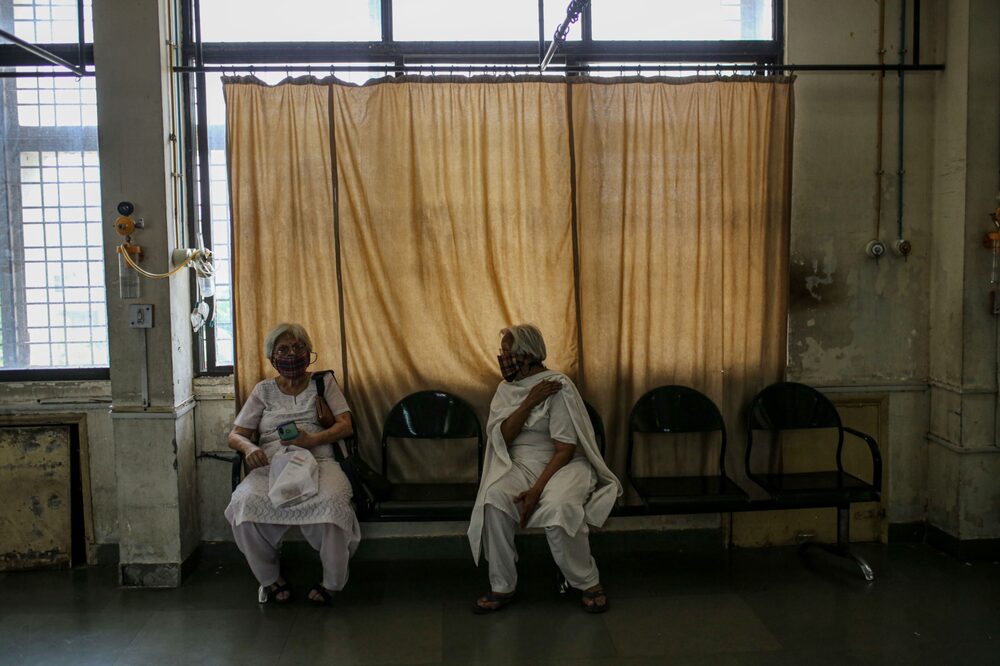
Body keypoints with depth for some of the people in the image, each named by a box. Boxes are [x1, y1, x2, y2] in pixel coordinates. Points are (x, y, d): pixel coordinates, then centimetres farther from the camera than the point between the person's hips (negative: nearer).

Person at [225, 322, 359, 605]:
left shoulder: (324, 382, 18)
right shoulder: (263, 390, 21)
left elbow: (346, 426, 6)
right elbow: (235, 435, 16)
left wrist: (311, 440, -13)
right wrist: (249, 447, -10)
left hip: (318, 462, -1)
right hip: (271, 464, 2)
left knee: (331, 503, -37)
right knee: (246, 503, -33)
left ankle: (332, 581, -13)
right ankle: (270, 577, -7)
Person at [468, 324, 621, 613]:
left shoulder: (559, 386, -10)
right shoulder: (506, 388, 9)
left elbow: (565, 449, -15)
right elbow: (501, 437, -4)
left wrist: (537, 489, -25)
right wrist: (529, 402, -16)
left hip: (563, 464, -4)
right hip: (519, 465, 4)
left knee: (557, 507, -36)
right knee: (493, 499, -29)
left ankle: (588, 582, -11)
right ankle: (502, 586, -15)